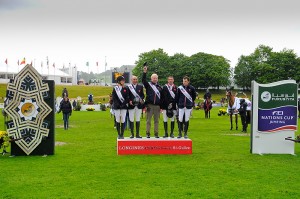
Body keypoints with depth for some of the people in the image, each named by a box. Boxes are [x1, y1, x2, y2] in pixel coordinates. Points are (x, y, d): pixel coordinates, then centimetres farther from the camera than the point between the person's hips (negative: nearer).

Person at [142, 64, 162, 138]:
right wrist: (144, 72, -26)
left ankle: (156, 134, 11)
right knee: (148, 120, 0)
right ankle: (148, 133, 4)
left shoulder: (159, 87, 14)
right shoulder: (148, 85, 5)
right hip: (150, 105, -3)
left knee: (156, 120, 6)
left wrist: (161, 106, 11)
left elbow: (162, 97, 15)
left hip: (157, 106, 3)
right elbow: (143, 80, -13)